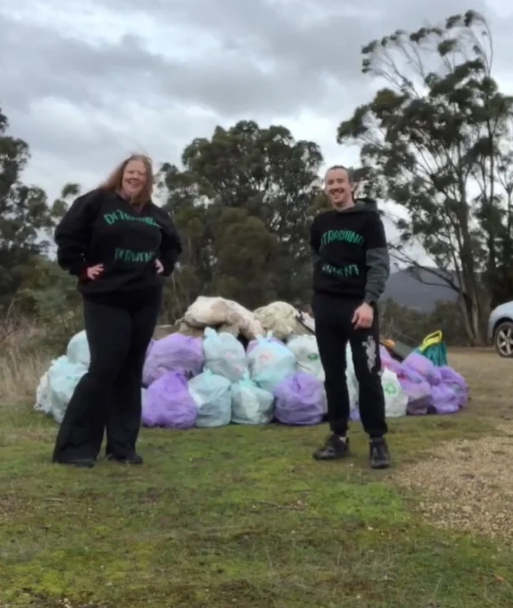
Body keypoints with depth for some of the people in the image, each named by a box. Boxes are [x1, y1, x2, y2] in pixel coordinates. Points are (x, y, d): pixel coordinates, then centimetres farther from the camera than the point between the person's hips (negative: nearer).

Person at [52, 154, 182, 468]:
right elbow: (67, 234, -4)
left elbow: (173, 244, 28)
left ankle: (123, 445, 14)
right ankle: (74, 445, -2)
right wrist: (81, 267, -8)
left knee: (131, 371, 7)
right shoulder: (96, 202, -2)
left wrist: (165, 265, 12)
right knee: (104, 367, -12)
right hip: (105, 298, -5)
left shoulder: (156, 214, 13)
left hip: (146, 300, 5)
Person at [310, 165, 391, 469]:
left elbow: (380, 264, -8)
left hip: (359, 306, -4)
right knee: (334, 375, 7)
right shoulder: (320, 223, 12)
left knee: (368, 374, -6)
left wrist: (369, 302, -19)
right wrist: (321, 293, 14)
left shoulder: (369, 219, -1)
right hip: (326, 307, 4)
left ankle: (378, 439, 4)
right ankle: (339, 436, 15)